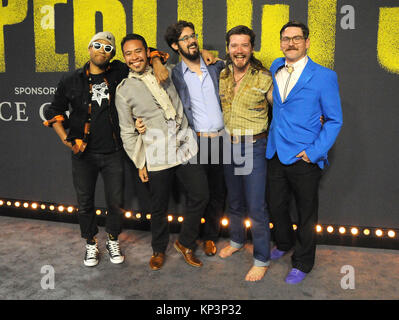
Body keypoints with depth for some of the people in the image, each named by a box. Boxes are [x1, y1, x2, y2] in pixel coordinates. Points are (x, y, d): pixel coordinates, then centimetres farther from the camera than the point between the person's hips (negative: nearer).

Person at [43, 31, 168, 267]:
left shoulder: (118, 72, 0)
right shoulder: (72, 81, 1)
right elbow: (55, 111, 10)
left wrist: (158, 64, -12)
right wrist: (65, 138, -3)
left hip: (113, 153, 0)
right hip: (83, 153, 0)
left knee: (116, 202, 7)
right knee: (85, 203, 10)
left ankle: (113, 241, 32)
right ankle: (91, 244, 33)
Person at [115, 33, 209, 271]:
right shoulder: (124, 90, 3)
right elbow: (127, 132, 5)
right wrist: (139, 163, 2)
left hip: (185, 146, 3)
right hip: (156, 154, -3)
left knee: (200, 195, 2)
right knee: (159, 207, 7)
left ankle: (185, 242, 24)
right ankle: (159, 249, 32)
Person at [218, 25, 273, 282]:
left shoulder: (264, 78, -10)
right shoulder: (222, 77, 4)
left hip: (254, 147, -5)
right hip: (229, 146, 5)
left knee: (256, 207, -2)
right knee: (234, 201, 20)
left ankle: (262, 260, 14)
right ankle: (237, 241, 42)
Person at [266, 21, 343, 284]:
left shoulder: (324, 76, -9)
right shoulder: (276, 67, 7)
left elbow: (334, 120, -6)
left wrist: (314, 152, -14)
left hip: (304, 158, -5)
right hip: (276, 154, 5)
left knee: (306, 213, 11)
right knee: (276, 206, 18)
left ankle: (303, 264, 31)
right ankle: (284, 244, 47)